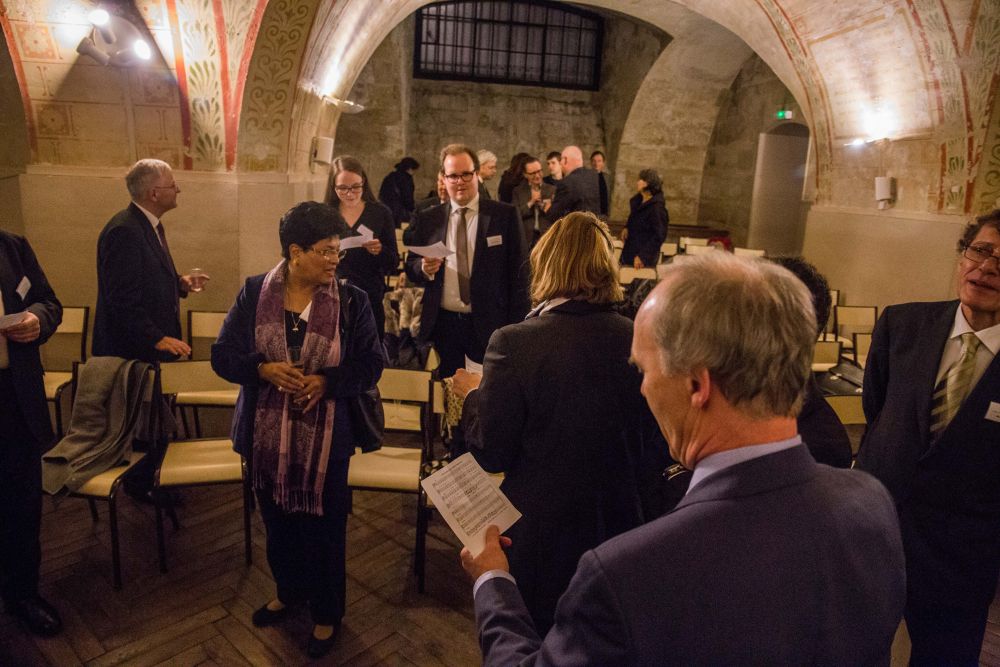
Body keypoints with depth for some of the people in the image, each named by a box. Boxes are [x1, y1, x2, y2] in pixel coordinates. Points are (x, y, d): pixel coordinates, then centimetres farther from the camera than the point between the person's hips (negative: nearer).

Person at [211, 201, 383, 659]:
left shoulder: (352, 301, -9)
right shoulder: (254, 293, -4)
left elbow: (371, 365, -8)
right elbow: (223, 356, -2)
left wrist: (326, 381, -24)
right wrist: (265, 368, -21)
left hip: (325, 438, -2)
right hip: (267, 436, 3)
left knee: (323, 528, 11)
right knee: (278, 522, 22)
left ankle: (327, 613, 35)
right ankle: (289, 591, 50)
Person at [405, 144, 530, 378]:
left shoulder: (505, 215, -1)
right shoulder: (427, 219, 7)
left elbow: (519, 273, -3)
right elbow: (411, 267, 12)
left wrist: (517, 329, -8)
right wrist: (424, 268, -12)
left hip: (490, 325, -2)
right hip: (443, 324, 2)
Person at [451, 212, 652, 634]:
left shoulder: (514, 343, -23)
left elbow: (492, 454, -17)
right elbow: (645, 425, 4)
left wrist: (473, 394, 0)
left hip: (540, 532, -3)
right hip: (617, 524, 4)